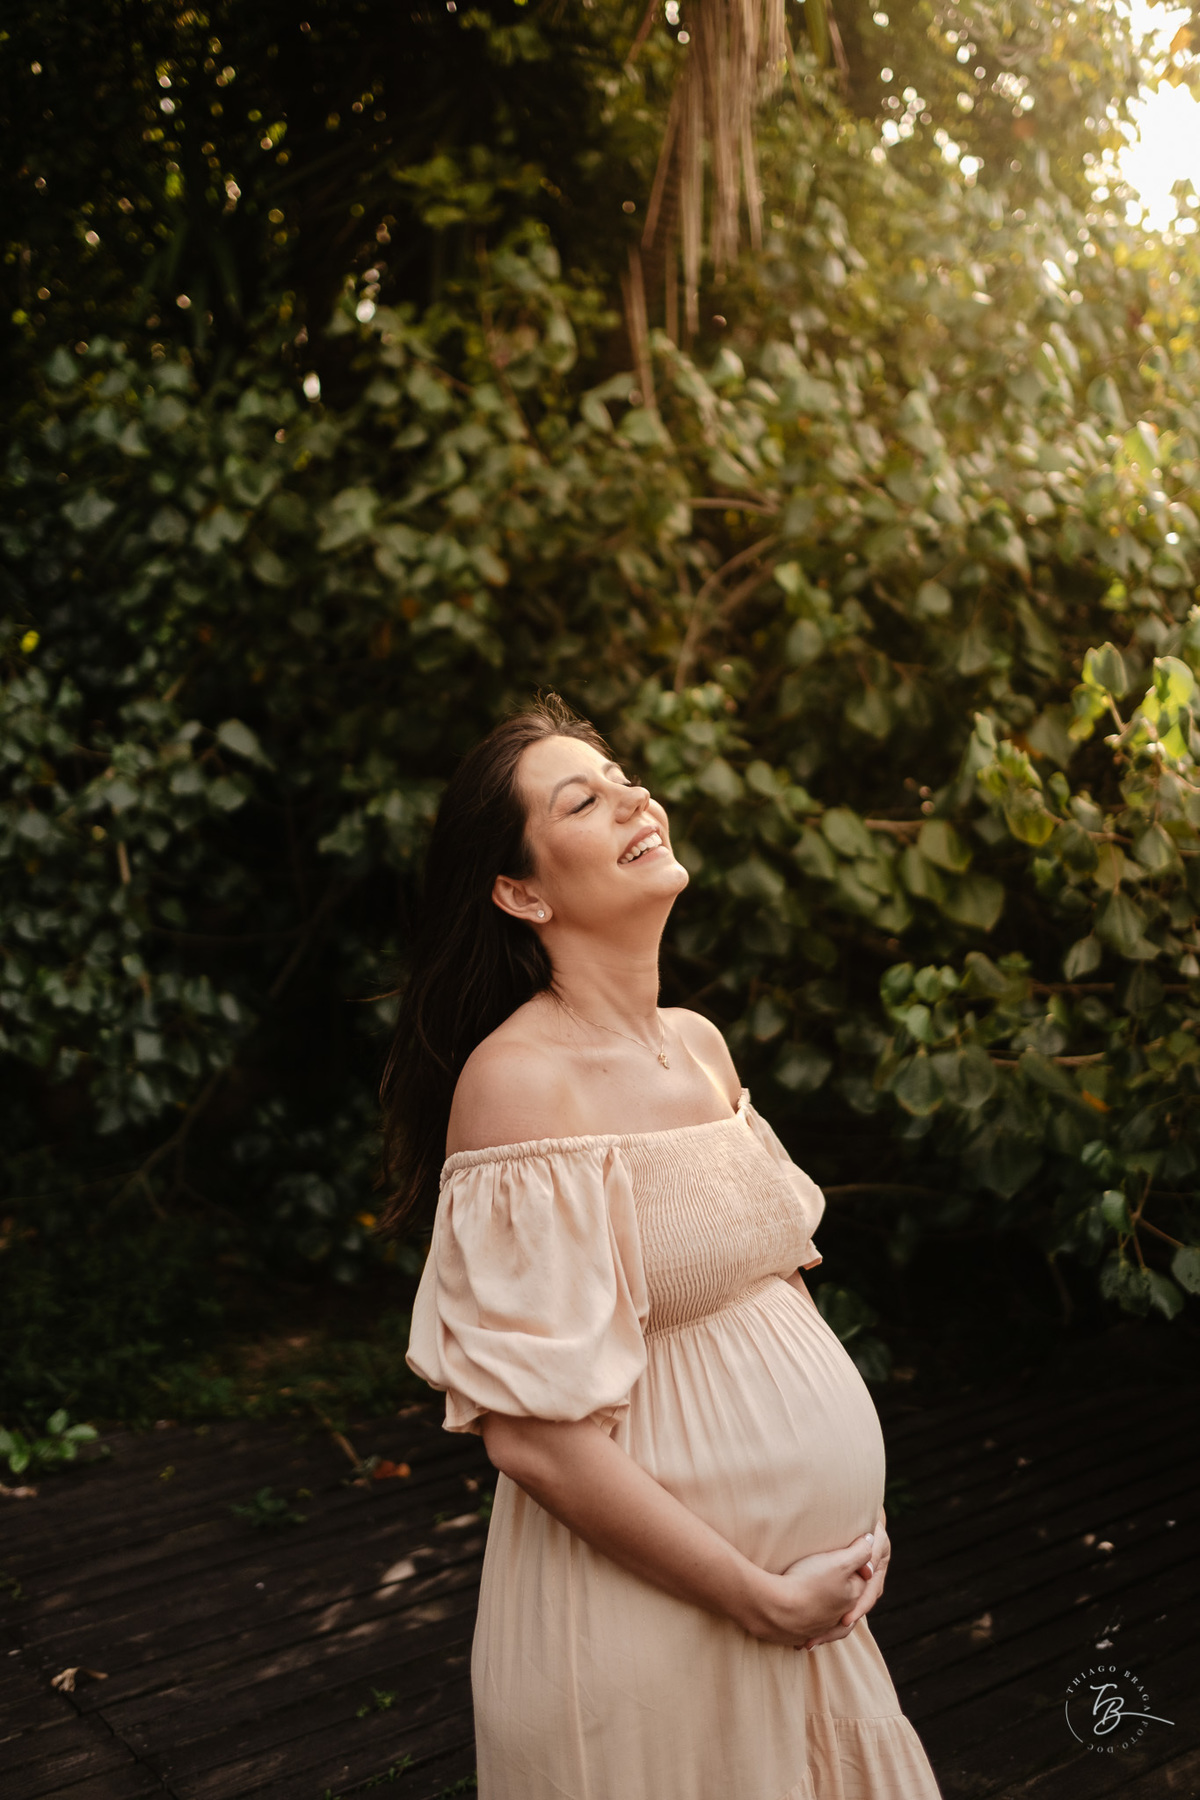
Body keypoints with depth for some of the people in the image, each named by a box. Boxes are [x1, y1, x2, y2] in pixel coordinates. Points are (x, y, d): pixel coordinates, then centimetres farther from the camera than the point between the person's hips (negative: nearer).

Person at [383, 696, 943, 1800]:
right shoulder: (517, 1080, -21)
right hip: (653, 1606, -7)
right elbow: (534, 1434, -23)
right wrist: (764, 1597, -15)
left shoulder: (700, 1045, 2)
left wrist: (857, 1515, 5)